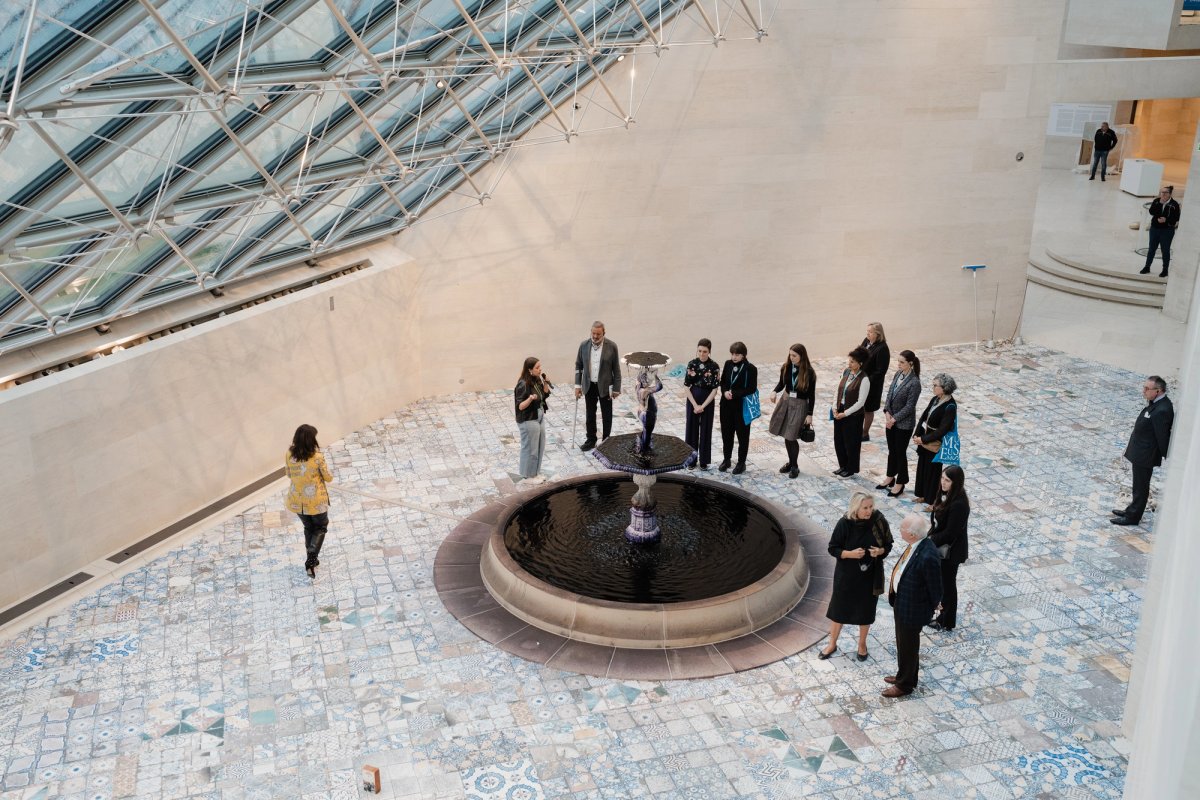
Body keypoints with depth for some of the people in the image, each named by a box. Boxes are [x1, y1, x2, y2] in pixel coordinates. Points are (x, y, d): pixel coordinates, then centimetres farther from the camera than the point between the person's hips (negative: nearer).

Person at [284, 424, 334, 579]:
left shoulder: (289, 455, -12)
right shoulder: (317, 457, -24)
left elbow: (289, 475, 4)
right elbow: (328, 478, -10)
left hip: (297, 500, 4)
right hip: (316, 500, -4)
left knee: (308, 527, 26)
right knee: (321, 527, 20)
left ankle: (311, 561, 37)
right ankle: (311, 560, 4)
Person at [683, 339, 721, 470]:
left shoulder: (714, 366, -11)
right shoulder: (692, 364, -6)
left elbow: (715, 389, -11)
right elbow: (686, 386, -5)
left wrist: (703, 406, -14)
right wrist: (695, 405, -12)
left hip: (708, 401, -2)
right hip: (693, 399, 2)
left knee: (705, 430, 6)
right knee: (692, 428, 8)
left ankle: (704, 460, 18)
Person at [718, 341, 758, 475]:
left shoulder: (751, 368, -14)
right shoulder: (728, 364, 2)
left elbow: (752, 389, -15)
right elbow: (722, 382, 9)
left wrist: (734, 394, -20)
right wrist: (725, 392, -11)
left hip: (742, 406, -5)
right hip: (726, 405, 5)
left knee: (742, 435, 7)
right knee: (726, 433, 14)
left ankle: (741, 463, 19)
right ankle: (726, 460, 30)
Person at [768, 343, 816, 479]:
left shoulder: (809, 372, -14)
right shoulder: (786, 367, -3)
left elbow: (811, 395, -9)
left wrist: (809, 414, -9)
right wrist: (775, 391, -11)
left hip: (800, 405, -4)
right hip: (785, 401, 5)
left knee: (791, 437, -5)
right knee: (786, 435, 9)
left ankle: (795, 466, 14)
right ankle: (791, 462, 29)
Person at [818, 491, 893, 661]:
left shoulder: (879, 521, -14)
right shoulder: (844, 523, -19)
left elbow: (888, 545, -1)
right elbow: (833, 548, -11)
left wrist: (880, 551, -22)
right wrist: (850, 553, -27)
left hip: (870, 575, 1)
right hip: (846, 575, -1)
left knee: (865, 610, 16)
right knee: (838, 608, 13)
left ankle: (862, 644, 39)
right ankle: (832, 644, 33)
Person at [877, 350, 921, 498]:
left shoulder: (914, 383, -22)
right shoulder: (898, 374, 0)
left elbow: (909, 406, -20)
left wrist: (894, 419, -16)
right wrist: (887, 413, -7)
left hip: (904, 423, -7)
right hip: (891, 420, 7)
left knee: (900, 453, 6)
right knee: (892, 450, 19)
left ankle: (900, 484, 20)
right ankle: (890, 478, 36)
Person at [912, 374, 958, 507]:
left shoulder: (950, 407, -23)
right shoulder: (935, 400, 1)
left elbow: (943, 430, -24)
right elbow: (923, 417, 6)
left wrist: (923, 439, -20)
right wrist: (916, 435, -5)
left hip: (935, 444, -8)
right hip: (924, 441, 8)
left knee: (933, 471, 6)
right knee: (922, 467, 19)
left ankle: (933, 501, 21)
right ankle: (923, 495, 36)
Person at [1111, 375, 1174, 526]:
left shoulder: (1162, 410, -30)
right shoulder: (1155, 403, 0)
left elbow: (1162, 436, -22)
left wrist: (1166, 456, -12)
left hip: (1145, 455, -10)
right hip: (1141, 451, 10)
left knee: (1140, 486, 7)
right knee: (1139, 485, 24)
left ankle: (1133, 517, 21)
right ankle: (1132, 510, 40)